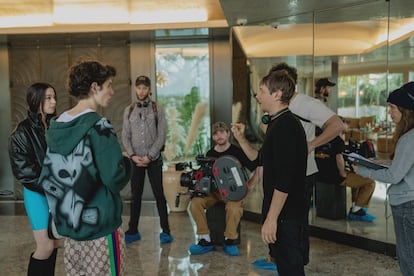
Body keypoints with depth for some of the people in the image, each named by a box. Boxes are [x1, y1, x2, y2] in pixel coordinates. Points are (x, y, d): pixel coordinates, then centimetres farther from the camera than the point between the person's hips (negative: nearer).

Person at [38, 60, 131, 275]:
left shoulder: (56, 125, 5)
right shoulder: (98, 126, -17)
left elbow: (47, 177, 11)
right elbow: (115, 180, -22)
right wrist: (126, 163, -3)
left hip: (68, 225, 7)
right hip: (100, 226, -7)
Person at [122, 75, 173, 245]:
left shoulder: (157, 109, 0)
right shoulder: (129, 110, 7)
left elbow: (162, 135, -5)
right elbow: (125, 136, 4)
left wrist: (149, 156, -12)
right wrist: (133, 155, -9)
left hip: (154, 159, -2)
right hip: (136, 159, 2)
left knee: (159, 194, 2)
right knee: (136, 196, 8)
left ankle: (165, 231, 8)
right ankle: (133, 231, 17)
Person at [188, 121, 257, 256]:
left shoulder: (237, 151, -3)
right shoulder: (210, 154, 9)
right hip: (213, 191, 4)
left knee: (234, 207, -37)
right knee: (195, 202, -23)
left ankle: (230, 241, -14)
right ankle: (205, 240, -14)